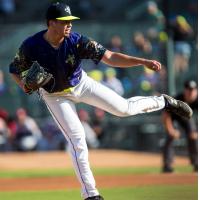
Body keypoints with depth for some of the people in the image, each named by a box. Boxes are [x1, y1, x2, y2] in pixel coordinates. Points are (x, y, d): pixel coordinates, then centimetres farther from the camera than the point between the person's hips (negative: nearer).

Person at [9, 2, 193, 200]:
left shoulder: (77, 41, -27)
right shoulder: (31, 46, -28)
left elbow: (109, 57, -30)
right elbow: (15, 69, -10)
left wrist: (143, 61, -39)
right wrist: (23, 84, -33)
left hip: (81, 84, 1)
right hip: (55, 96, -1)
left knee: (123, 108, 1)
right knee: (77, 139, -8)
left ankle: (164, 101, 31)